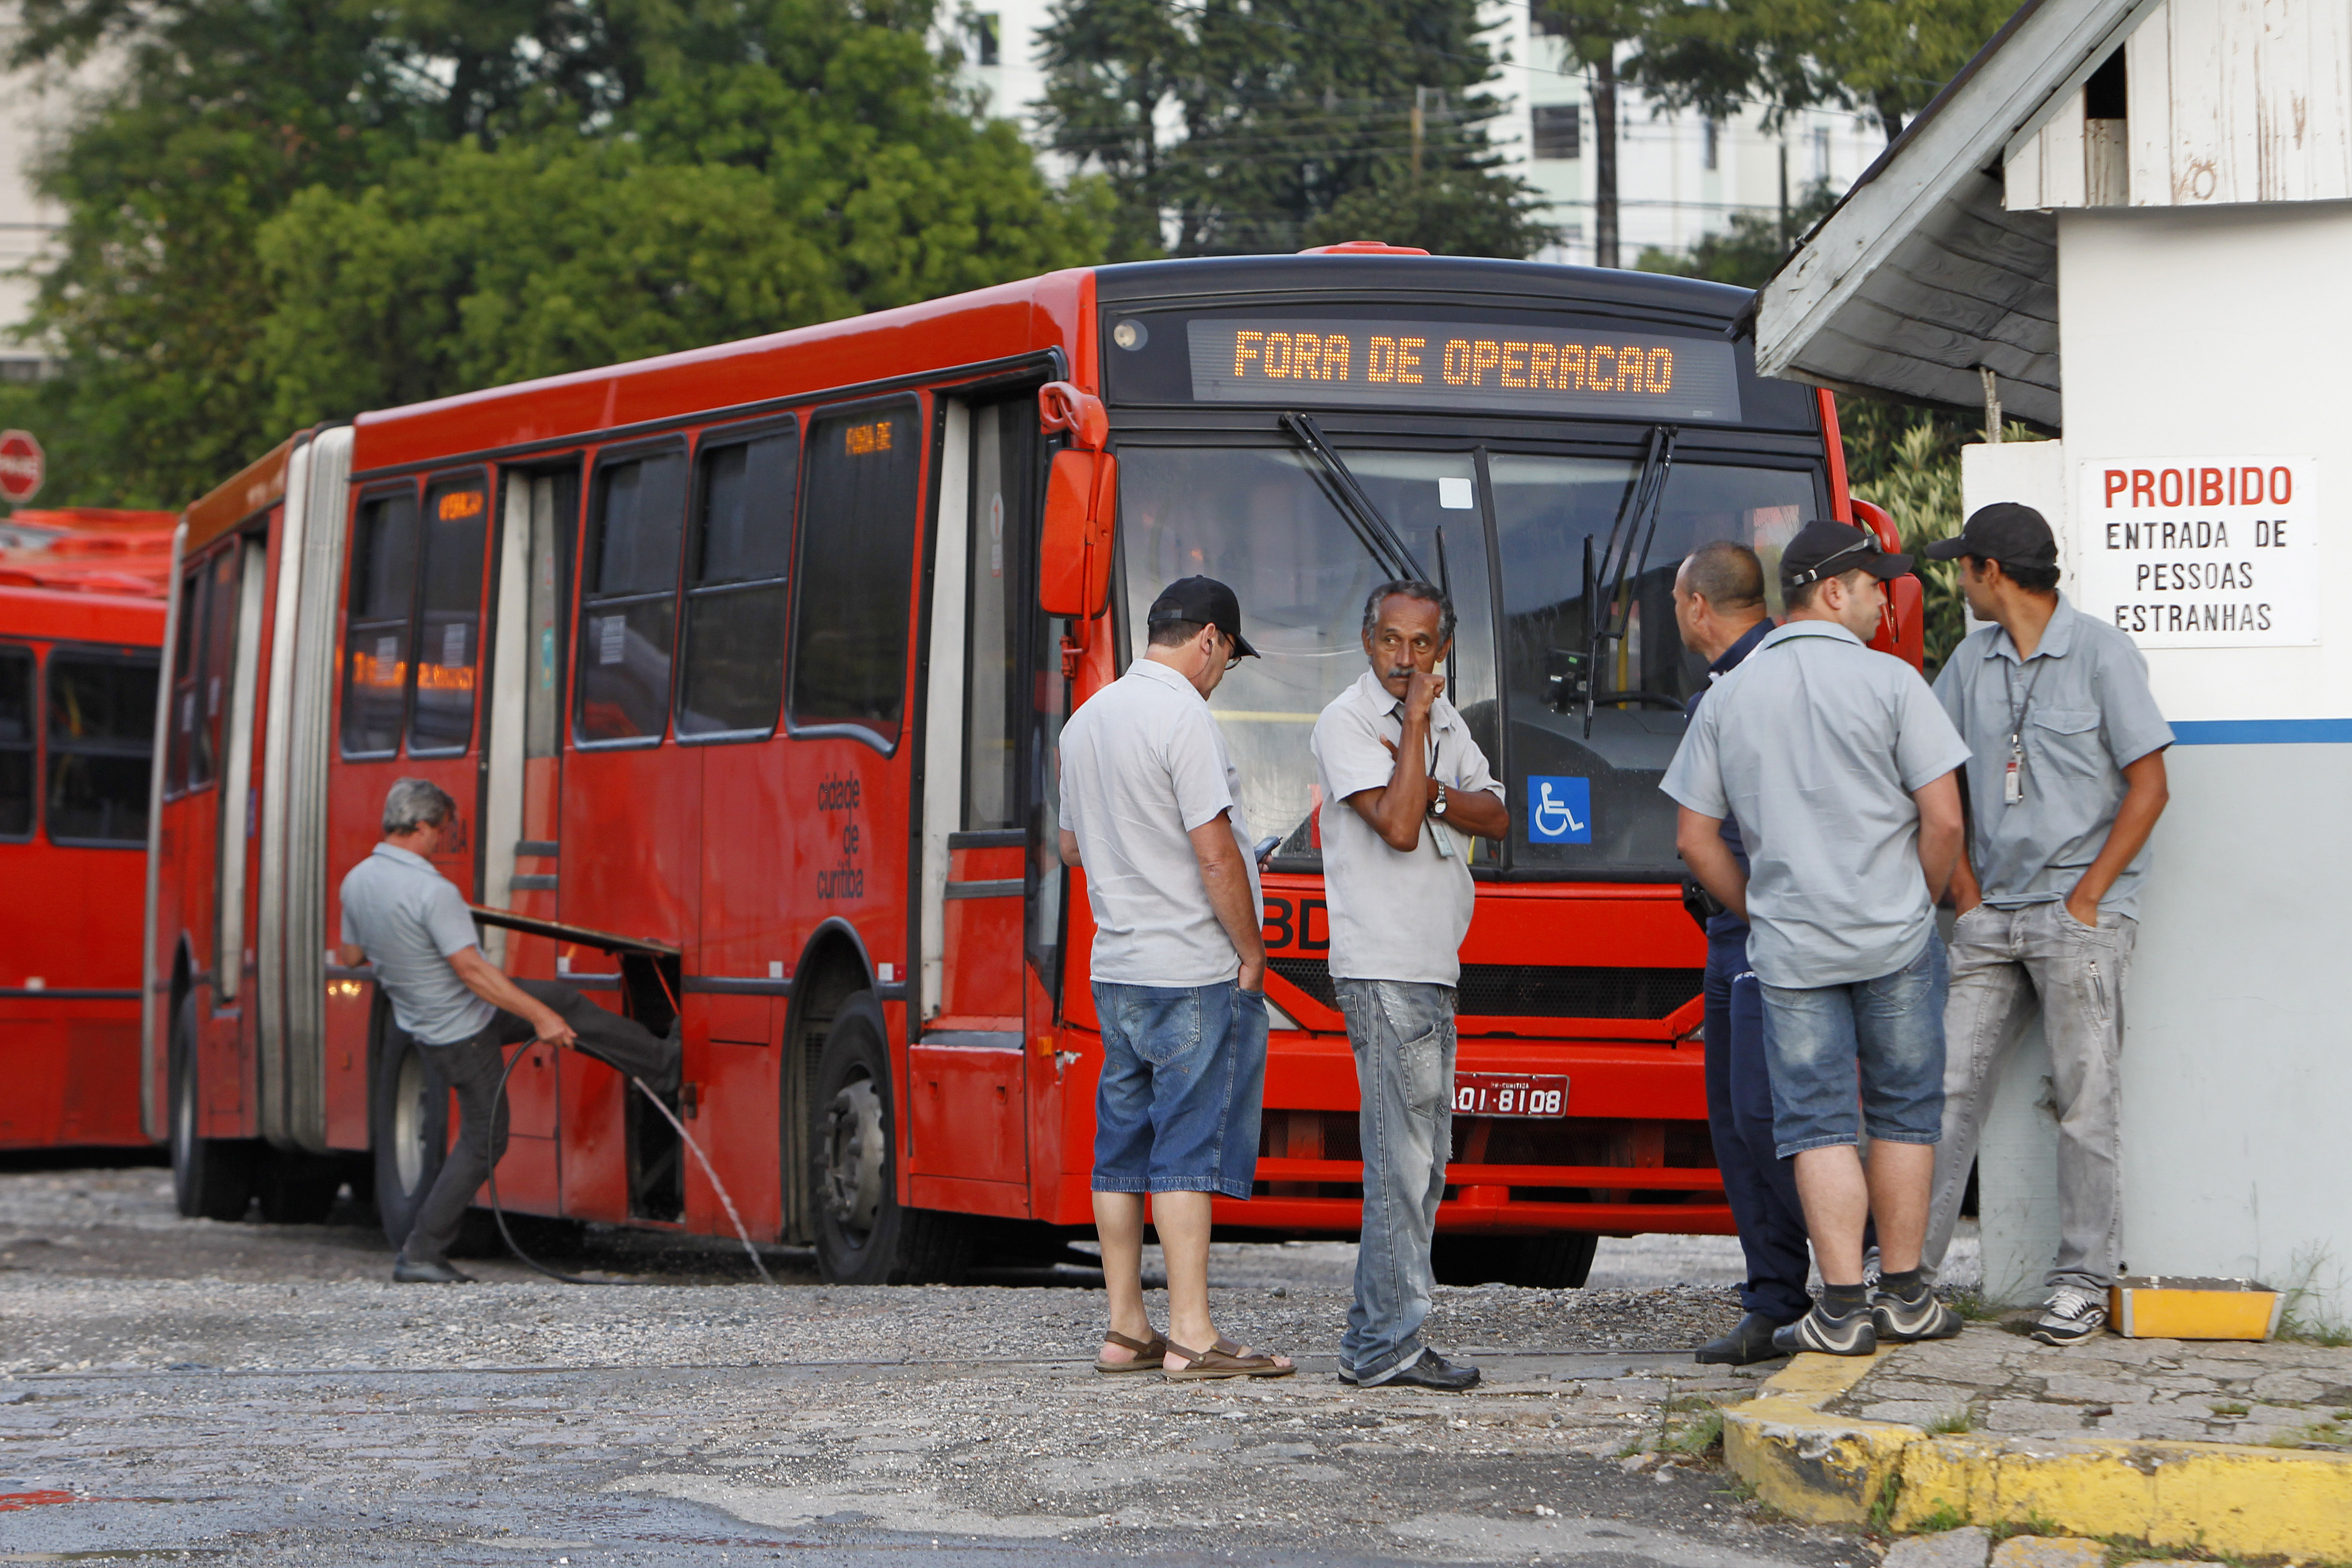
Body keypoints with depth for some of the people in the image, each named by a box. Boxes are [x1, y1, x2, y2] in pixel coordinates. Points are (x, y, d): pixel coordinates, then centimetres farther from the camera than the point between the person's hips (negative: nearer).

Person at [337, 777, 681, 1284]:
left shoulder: (357, 881, -2)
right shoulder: (431, 892, -28)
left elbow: (351, 955, 12)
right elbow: (471, 969, -28)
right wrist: (538, 1017, -23)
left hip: (423, 1020, 9)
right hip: (464, 1032, -9)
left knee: (562, 1000, 18)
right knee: (483, 1139, 3)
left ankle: (659, 1064, 28)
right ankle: (419, 1256, 5)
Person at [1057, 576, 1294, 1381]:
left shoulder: (1085, 719, 12)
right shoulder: (1183, 717, -14)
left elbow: (1072, 845, 21)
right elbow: (1214, 852, -18)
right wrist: (1251, 951, -9)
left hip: (1116, 967, 8)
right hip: (1194, 969, -8)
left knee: (1124, 1147, 10)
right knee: (1191, 1150, -7)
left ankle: (1125, 1330, 12)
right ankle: (1191, 1335, -9)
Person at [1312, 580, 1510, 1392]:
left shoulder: (1445, 721, 15)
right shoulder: (1347, 722, -10)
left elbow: (1496, 817, 6)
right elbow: (1398, 825, -22)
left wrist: (1431, 790, -11)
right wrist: (1415, 725, -16)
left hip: (1432, 966, 9)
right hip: (1384, 968, -9)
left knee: (1422, 1158, 10)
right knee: (1404, 1159, -10)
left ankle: (1375, 1338, 15)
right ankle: (1389, 1346, -9)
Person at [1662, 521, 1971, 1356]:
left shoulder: (1727, 697, 4)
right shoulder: (1889, 683, -7)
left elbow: (1696, 837, 5)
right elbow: (1943, 818, -10)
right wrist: (1919, 905, 6)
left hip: (1790, 947, 2)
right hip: (1894, 940, -2)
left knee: (1818, 1122, 3)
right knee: (1903, 1112, 11)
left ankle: (1842, 1307, -4)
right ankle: (1903, 1293, 16)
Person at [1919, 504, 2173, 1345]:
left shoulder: (2101, 653, -5)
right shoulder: (1972, 662, 11)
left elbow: (2148, 786, -6)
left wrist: (2087, 898, -10)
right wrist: (1963, 891, 7)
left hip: (2080, 915, -5)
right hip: (1993, 916, 5)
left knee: (2084, 1096, -3)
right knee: (1948, 1083, 1)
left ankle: (2083, 1281, 2)